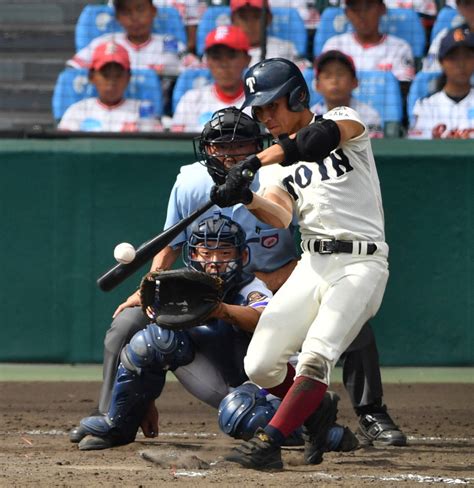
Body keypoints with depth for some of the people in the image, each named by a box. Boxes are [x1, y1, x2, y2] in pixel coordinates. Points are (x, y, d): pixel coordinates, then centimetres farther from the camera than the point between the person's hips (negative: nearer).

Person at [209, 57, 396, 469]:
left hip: (360, 264, -6)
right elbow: (280, 217, -3)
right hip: (311, 266, 6)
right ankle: (316, 424, 19)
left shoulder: (345, 120, 3)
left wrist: (256, 161, -28)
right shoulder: (284, 165, 16)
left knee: (315, 358, -24)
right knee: (260, 366, -4)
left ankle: (268, 445, -26)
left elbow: (321, 138, -23)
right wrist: (247, 199, -24)